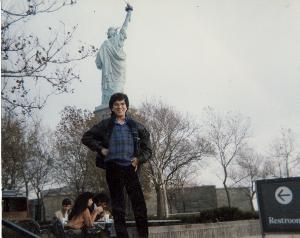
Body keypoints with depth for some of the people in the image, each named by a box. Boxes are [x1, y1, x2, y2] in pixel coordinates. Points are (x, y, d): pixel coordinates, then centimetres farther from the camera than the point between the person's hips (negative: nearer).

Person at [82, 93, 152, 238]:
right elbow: (86, 137, 10)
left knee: (139, 203, -5)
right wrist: (100, 149, -2)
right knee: (118, 206, 4)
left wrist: (139, 159, -3)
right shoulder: (105, 125, 6)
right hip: (113, 168, 0)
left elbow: (147, 149, 14)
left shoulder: (135, 126, 10)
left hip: (130, 168, 1)